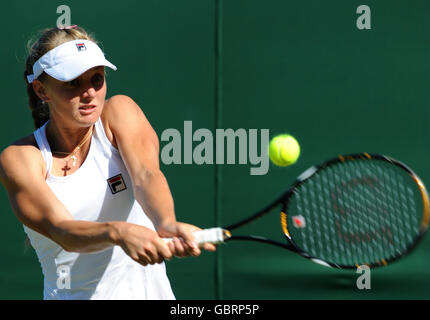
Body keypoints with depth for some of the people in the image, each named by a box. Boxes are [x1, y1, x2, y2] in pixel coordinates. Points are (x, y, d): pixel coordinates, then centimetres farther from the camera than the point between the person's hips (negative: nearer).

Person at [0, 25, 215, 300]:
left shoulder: (119, 111, -2)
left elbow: (145, 175, -20)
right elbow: (61, 230, -20)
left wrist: (167, 225, -40)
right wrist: (119, 232, -39)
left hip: (148, 290, 0)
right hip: (70, 294, 0)